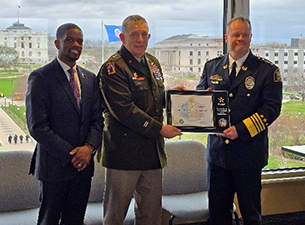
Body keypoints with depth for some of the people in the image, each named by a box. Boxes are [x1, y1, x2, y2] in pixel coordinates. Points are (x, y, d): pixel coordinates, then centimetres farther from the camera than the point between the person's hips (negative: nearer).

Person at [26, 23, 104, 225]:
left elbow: (97, 118, 8)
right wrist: (69, 155, -15)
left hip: (83, 163, 5)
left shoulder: (90, 78, 11)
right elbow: (37, 126, -13)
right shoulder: (40, 77, -7)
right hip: (54, 165, -5)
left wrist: (90, 147, -11)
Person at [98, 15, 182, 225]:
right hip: (124, 151, -7)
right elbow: (123, 109, -20)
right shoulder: (113, 68, -10)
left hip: (153, 151, 7)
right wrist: (159, 129, -18)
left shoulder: (153, 62, 15)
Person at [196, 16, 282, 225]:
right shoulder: (212, 66, 10)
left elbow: (272, 108, -10)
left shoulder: (268, 70, -3)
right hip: (217, 151, 4)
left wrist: (241, 130, -20)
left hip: (248, 152, -3)